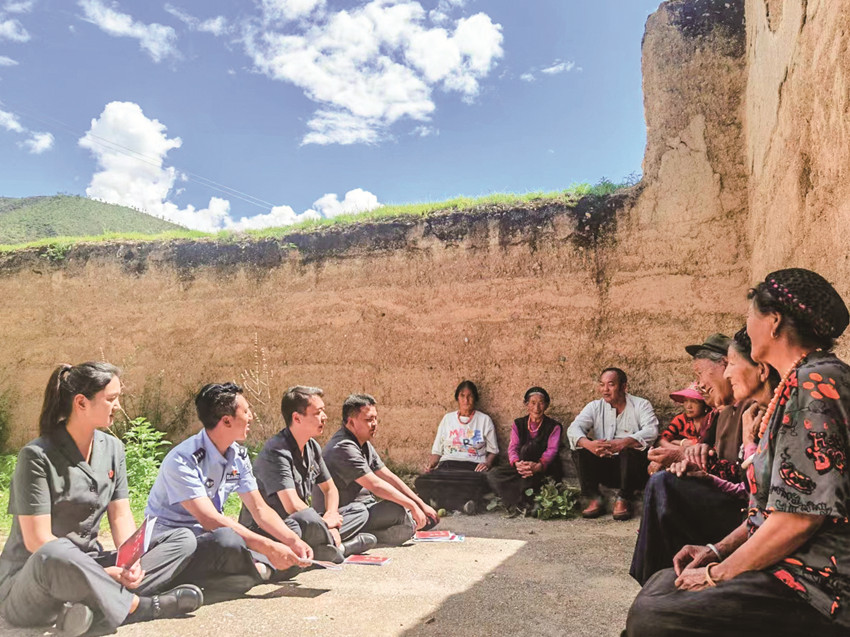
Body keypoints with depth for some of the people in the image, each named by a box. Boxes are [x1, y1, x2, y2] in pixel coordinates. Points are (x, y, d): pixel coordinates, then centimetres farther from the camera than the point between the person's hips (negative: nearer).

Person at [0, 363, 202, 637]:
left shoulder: (112, 448, 5)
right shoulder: (37, 456, -14)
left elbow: (121, 517, 3)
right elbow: (37, 541, -18)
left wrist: (132, 560, -17)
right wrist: (102, 573, -23)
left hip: (88, 565, 7)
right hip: (29, 580, -7)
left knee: (184, 540, -6)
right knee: (55, 555, -42)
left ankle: (100, 605, -27)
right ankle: (141, 606, -22)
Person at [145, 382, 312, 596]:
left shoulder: (238, 456, 2)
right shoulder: (183, 460, -22)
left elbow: (260, 509, 3)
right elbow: (210, 520, -30)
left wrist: (294, 541, -14)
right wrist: (268, 547, -34)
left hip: (209, 537, 8)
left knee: (287, 557, -8)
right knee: (227, 540, -39)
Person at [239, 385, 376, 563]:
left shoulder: (312, 447, 7)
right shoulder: (276, 453, -21)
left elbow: (330, 489, 17)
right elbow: (293, 506, -29)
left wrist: (331, 515, -4)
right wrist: (325, 522, -14)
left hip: (301, 522, 10)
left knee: (359, 510, 8)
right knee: (310, 521, -41)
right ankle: (337, 547, -12)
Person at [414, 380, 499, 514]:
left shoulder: (485, 420, 15)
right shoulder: (447, 419, 21)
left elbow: (493, 450, 14)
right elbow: (437, 450, 20)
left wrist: (487, 463, -9)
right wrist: (431, 463, -1)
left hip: (473, 467, -2)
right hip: (447, 465, 2)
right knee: (422, 482, -35)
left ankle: (442, 500, -30)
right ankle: (465, 502, -34)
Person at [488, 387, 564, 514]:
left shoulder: (554, 426, 6)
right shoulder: (518, 424, 14)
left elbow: (552, 450, -11)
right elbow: (513, 447, -1)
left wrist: (538, 466, -33)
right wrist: (517, 463, -26)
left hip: (545, 471, -3)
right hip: (521, 470, 3)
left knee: (528, 447, -32)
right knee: (494, 475, -21)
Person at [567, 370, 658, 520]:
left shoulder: (641, 405, 0)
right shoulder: (595, 407, 8)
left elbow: (651, 431, -20)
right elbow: (573, 428, -9)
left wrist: (623, 443, -39)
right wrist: (588, 444, -34)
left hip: (633, 469, -3)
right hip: (604, 467, 3)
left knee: (631, 447, -31)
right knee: (580, 447, -17)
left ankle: (623, 499, -17)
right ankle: (594, 499, -16)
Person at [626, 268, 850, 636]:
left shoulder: (814, 383, -17)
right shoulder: (801, 383, 16)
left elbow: (801, 515, -23)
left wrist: (718, 574, -12)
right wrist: (717, 551, 10)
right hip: (797, 566, 10)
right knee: (661, 586, 13)